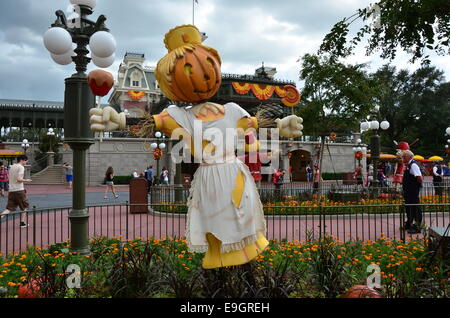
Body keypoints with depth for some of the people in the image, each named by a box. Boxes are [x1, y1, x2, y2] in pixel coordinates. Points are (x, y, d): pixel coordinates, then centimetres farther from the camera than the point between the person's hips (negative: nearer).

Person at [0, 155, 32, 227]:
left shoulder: (11, 167, 16)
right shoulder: (21, 167, -9)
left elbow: (10, 179, 19)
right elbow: (19, 179, -19)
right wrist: (26, 180, -3)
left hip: (11, 190, 7)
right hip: (19, 190, -7)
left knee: (9, 208, 6)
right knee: (24, 207, 10)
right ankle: (23, 222, 12)